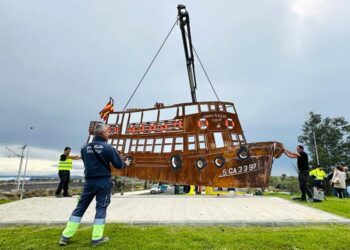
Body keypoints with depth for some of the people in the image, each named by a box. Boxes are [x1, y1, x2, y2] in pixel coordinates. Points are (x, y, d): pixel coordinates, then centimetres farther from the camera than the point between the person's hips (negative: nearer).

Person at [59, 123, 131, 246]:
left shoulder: (85, 147, 2)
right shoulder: (108, 148, -12)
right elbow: (118, 165, -8)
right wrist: (126, 163, 15)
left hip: (89, 181, 4)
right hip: (103, 182, -4)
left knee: (80, 207, 14)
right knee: (101, 208, 8)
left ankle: (66, 236, 20)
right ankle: (96, 238, 14)